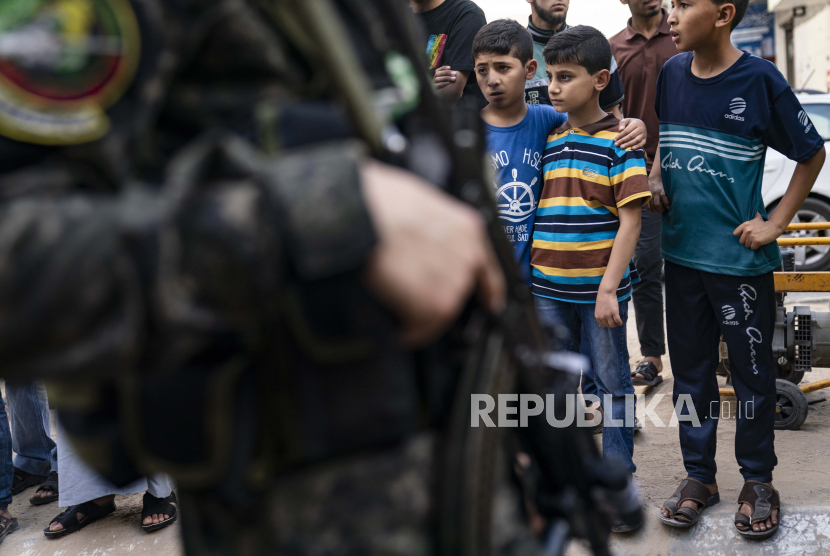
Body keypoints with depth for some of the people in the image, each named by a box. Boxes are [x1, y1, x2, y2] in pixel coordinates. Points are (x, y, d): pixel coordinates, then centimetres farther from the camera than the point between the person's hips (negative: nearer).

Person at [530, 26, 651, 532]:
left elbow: (630, 220, -11)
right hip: (549, 288, 5)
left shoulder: (619, 141, -8)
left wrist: (608, 287, -16)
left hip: (600, 289, -5)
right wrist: (532, 275, 10)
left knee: (613, 383, 8)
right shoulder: (548, 141, 8)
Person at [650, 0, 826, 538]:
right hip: (682, 254, 5)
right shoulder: (672, 73, 2)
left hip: (741, 257, -4)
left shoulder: (760, 80, -11)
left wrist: (776, 223, -6)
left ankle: (759, 479, 26)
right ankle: (700, 476, 28)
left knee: (753, 370, 8)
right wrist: (655, 177, 2)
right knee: (690, 367, 13)